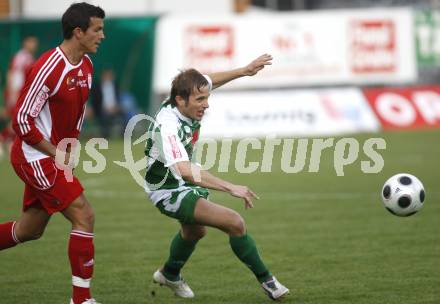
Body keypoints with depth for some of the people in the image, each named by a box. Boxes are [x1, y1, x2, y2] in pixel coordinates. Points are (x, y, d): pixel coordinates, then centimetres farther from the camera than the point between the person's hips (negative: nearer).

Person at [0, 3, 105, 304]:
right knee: (84, 216, -13)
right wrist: (57, 154, -15)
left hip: (54, 156, 9)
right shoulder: (48, 68, -22)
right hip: (35, 156, -9)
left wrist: (69, 149, 9)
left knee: (30, 230, 16)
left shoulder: (86, 66, 6)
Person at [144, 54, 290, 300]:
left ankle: (169, 275, 61)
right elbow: (185, 170, -50)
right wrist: (230, 188, -53)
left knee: (195, 231, 35)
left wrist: (244, 71, 1)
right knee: (235, 223, -21)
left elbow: (210, 81, 10)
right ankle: (266, 280, -4)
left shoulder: (186, 94, -15)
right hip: (169, 192, -10)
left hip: (187, 184, 10)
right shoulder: (168, 126, -38)